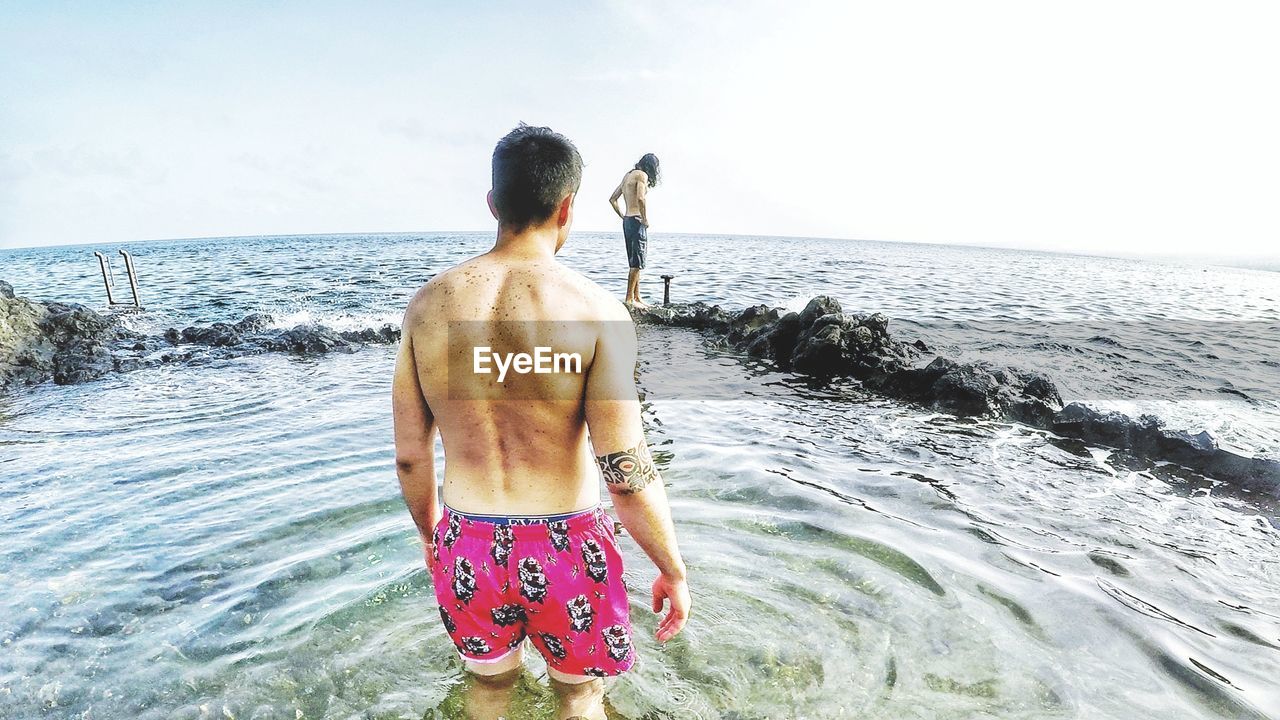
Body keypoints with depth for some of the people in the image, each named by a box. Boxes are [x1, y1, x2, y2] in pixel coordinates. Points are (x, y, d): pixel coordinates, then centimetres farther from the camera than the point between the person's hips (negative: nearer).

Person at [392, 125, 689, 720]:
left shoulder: (428, 304, -6)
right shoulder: (596, 310, -18)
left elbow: (410, 454, 0)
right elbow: (626, 470, -20)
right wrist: (673, 570, -5)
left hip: (467, 546, 4)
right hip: (563, 549, -3)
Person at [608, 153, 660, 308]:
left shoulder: (628, 175, 18)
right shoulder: (642, 175, -8)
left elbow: (612, 199, 20)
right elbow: (640, 198, -24)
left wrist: (623, 217, 18)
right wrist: (645, 219, -15)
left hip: (628, 221, 9)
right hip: (637, 221, -9)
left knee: (635, 263, 13)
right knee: (637, 263, -7)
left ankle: (637, 297, 18)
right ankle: (629, 299, -7)